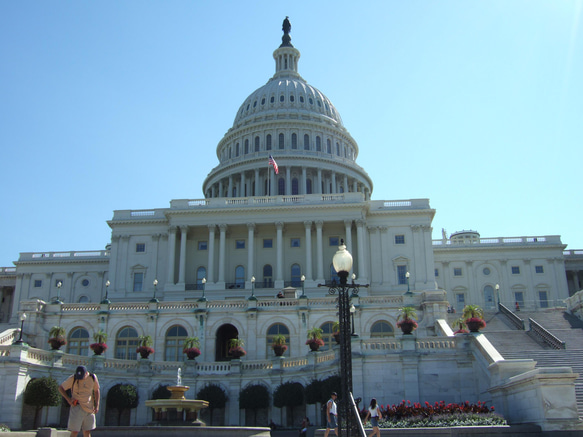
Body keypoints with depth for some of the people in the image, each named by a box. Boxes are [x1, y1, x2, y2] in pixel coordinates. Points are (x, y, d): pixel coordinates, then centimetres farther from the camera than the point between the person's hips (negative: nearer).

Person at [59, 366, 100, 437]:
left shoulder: (93, 378, -1)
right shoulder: (73, 378, -9)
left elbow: (96, 391, 13)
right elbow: (60, 388, 1)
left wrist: (97, 405, 5)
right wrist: (68, 399, -10)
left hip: (89, 408, 3)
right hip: (77, 407, -3)